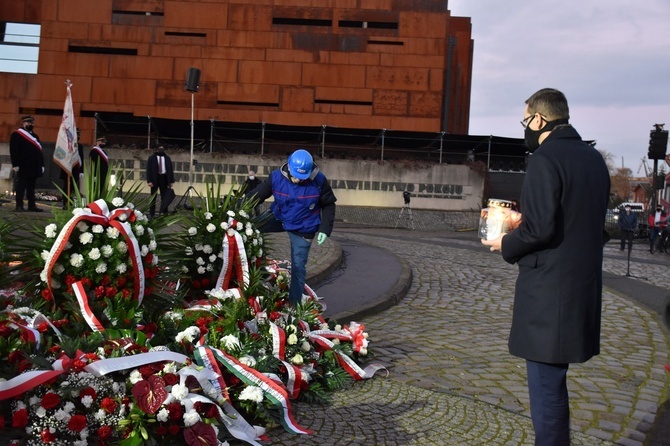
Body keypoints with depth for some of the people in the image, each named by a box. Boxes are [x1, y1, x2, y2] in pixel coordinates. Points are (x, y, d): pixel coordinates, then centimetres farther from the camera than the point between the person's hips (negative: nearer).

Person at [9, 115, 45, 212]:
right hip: (23, 167, -7)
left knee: (31, 187, 9)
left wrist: (41, 165, 13)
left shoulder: (35, 136, 22)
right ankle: (19, 206, -5)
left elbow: (39, 151, 21)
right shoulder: (16, 135, -1)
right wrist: (15, 165, -16)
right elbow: (14, 151, -9)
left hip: (34, 168, 7)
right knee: (21, 186, -6)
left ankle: (32, 205, 11)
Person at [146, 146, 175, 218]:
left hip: (164, 178, 2)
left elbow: (170, 169, 10)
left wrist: (171, 181, 2)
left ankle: (164, 213, 6)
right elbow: (149, 170, -3)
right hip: (155, 179, -2)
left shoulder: (167, 158, 10)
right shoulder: (152, 158, 2)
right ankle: (152, 214, 9)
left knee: (164, 197, 2)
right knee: (153, 197, 4)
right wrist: (149, 181, -13)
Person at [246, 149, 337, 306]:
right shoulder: (276, 177, -22)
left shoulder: (319, 181, -22)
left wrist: (325, 229, -16)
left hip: (303, 229, -2)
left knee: (298, 265, 1)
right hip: (279, 218, 2)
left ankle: (295, 303, 14)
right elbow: (256, 196, -15)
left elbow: (329, 205, -9)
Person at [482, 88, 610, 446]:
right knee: (552, 380, 20)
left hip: (549, 291, -9)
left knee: (546, 385, -1)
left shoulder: (545, 160, -15)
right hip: (583, 286, 9)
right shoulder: (593, 159, 12)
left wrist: (507, 244, -4)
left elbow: (540, 228, -23)